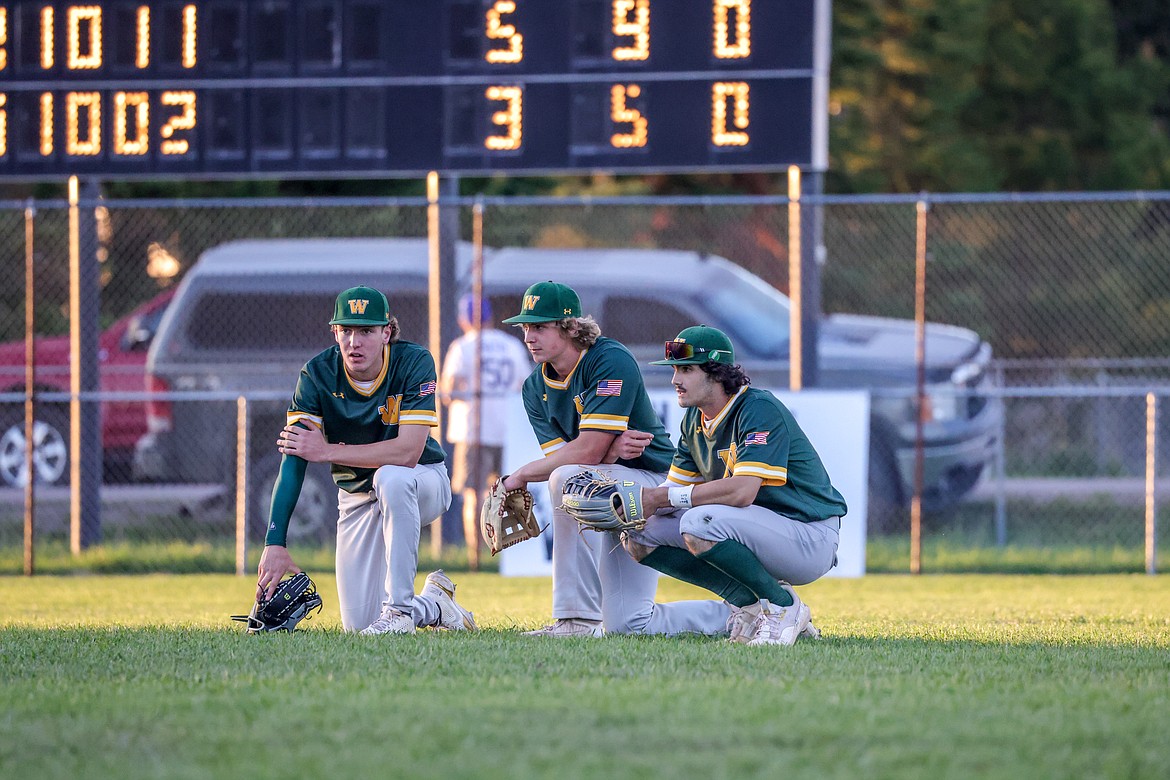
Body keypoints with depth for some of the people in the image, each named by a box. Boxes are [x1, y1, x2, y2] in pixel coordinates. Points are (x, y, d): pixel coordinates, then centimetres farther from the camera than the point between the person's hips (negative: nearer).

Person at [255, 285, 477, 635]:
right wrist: (275, 543, -34)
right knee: (358, 624, -7)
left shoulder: (414, 362, -22)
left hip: (424, 483, -3)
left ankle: (399, 609, -30)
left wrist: (327, 451, -29)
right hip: (357, 498, 3)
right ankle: (433, 606, 25)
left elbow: (409, 451, -32)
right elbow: (292, 462, -23)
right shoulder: (317, 374, -15)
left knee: (391, 476, -40)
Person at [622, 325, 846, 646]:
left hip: (812, 541, -9)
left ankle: (783, 606, -14)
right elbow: (674, 490, 9)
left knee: (699, 524, -34)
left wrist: (663, 497, -25)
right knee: (639, 535, -3)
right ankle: (749, 602, -2)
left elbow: (742, 491, -31)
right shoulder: (695, 419, 7)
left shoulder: (759, 409, -19)